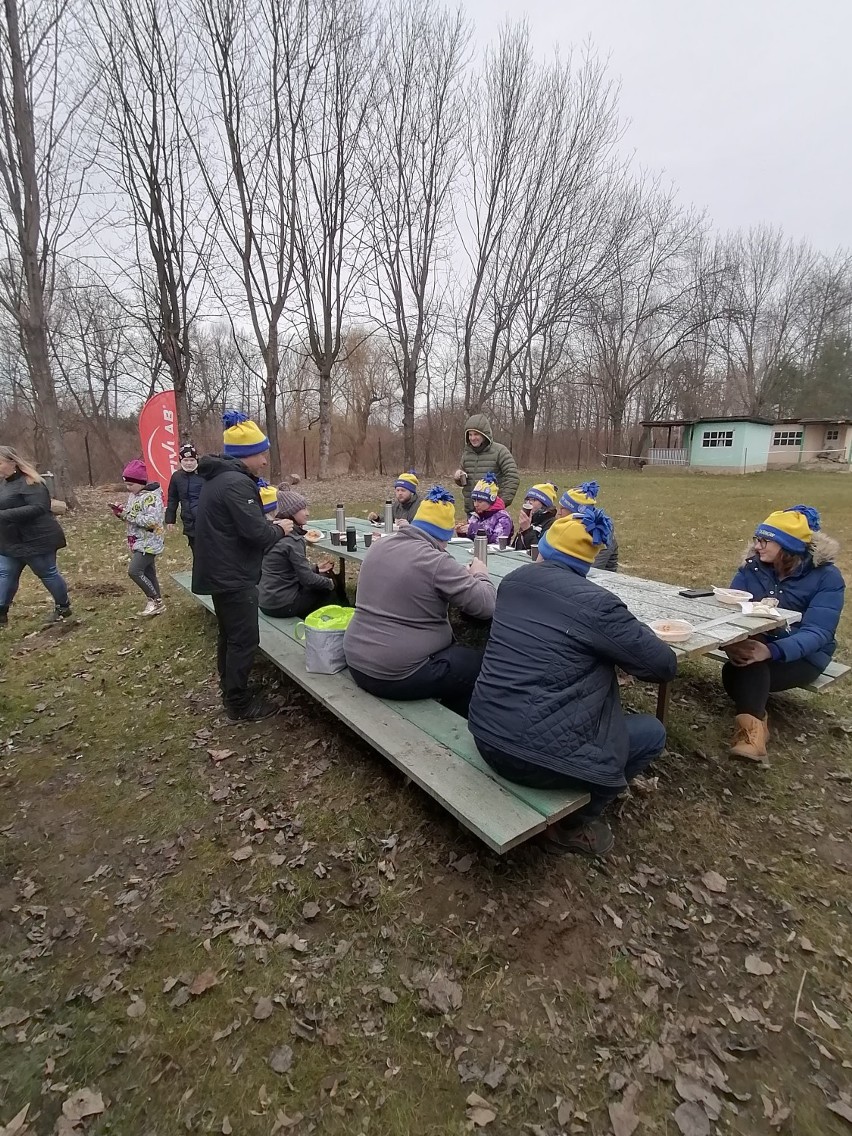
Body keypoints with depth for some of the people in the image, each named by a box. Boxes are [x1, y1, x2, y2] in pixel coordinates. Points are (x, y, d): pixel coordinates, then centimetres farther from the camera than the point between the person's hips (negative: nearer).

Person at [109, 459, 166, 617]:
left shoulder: (151, 496, -18)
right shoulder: (133, 495, 10)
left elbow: (153, 520, -28)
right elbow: (133, 518, 18)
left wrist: (129, 516, -23)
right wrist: (121, 513, -2)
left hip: (149, 543, -9)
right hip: (138, 542, 9)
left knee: (134, 571, -15)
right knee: (148, 573, 14)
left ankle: (155, 600, 0)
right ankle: (157, 603, 23)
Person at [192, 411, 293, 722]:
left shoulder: (219, 477, 12)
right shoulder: (237, 483, -21)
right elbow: (256, 532, -25)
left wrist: (268, 524, 5)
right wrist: (279, 529, -6)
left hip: (221, 572, 11)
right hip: (233, 576, -11)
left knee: (230, 635, 20)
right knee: (244, 639, -1)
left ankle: (230, 693, 34)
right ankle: (239, 703, 10)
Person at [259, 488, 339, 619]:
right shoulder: (293, 540, -21)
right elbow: (307, 579, -19)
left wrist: (316, 569, 14)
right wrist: (329, 582, -2)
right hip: (282, 605, -8)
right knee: (326, 588, 10)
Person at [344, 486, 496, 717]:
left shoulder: (379, 547, 5)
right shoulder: (436, 561, -19)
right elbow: (485, 605, -14)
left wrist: (460, 575, 21)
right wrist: (480, 575, 6)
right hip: (397, 675, -8)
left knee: (452, 646, 28)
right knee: (479, 664, 11)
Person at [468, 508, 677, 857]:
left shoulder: (513, 581, 6)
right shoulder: (594, 602, -14)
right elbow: (664, 666, -4)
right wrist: (631, 632, 16)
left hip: (484, 735, 7)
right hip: (535, 755, -7)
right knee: (652, 733, 14)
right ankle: (572, 825, 19)